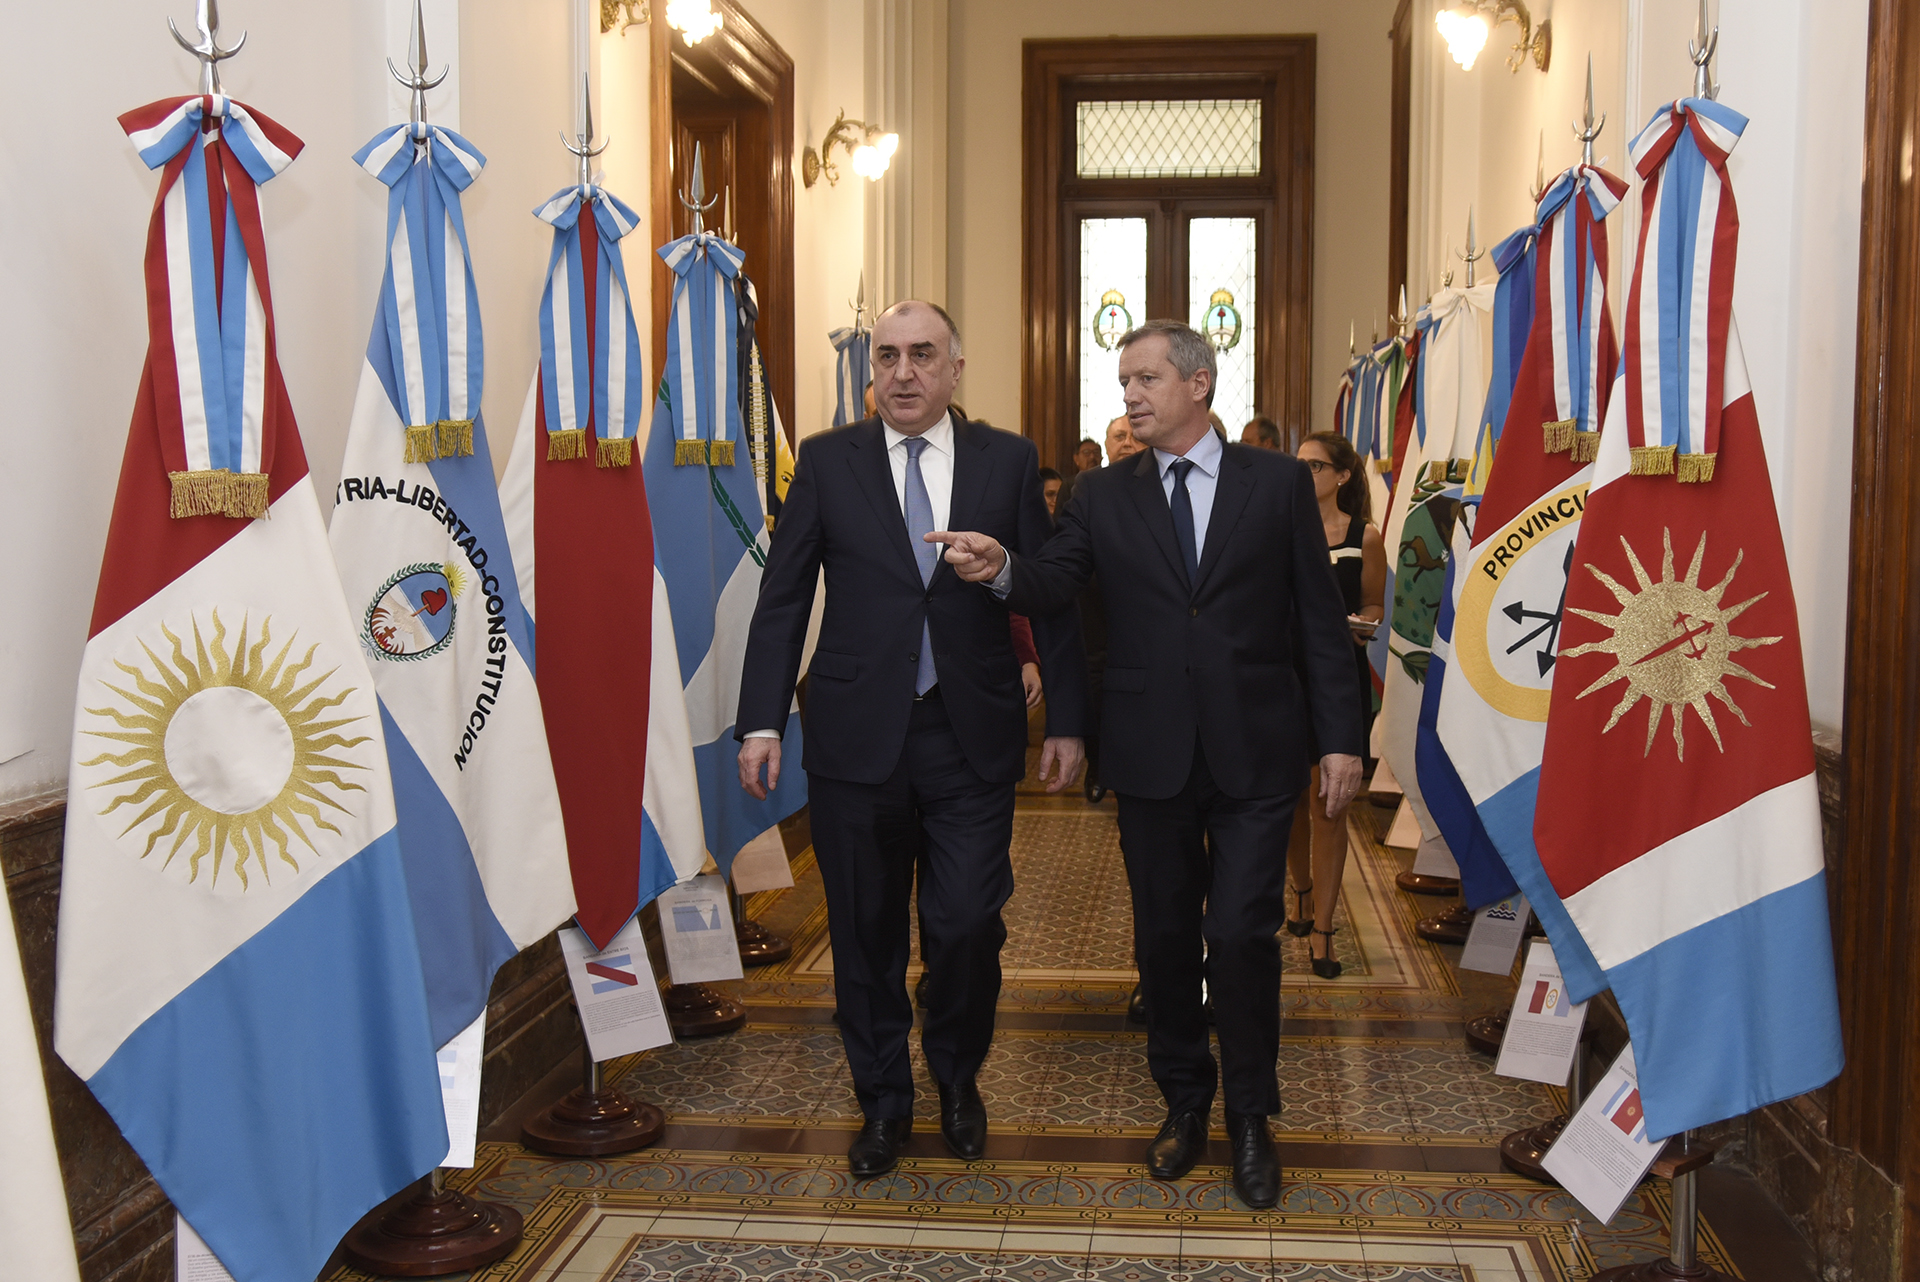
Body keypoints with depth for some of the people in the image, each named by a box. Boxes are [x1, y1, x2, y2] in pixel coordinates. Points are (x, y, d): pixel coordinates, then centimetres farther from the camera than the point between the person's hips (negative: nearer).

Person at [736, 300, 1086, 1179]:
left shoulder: (1008, 461, 5)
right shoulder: (827, 460, 4)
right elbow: (783, 596, 3)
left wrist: (1066, 720, 3)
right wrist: (762, 721, -3)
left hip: (973, 737, 0)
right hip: (857, 735, 1)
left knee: (967, 924, -2)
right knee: (866, 934, 9)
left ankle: (957, 1077, 28)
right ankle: (883, 1102, 30)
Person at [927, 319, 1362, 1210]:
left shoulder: (1278, 483, 2)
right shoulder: (1104, 497, 7)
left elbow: (1320, 618, 1)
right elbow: (1055, 583, -7)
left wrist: (1339, 738, -3)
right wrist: (1001, 567, -29)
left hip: (1253, 753, -2)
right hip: (1152, 758, 2)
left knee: (1241, 935, -4)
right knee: (1164, 937, 12)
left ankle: (1250, 1118, 17)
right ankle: (1183, 1103, 31)